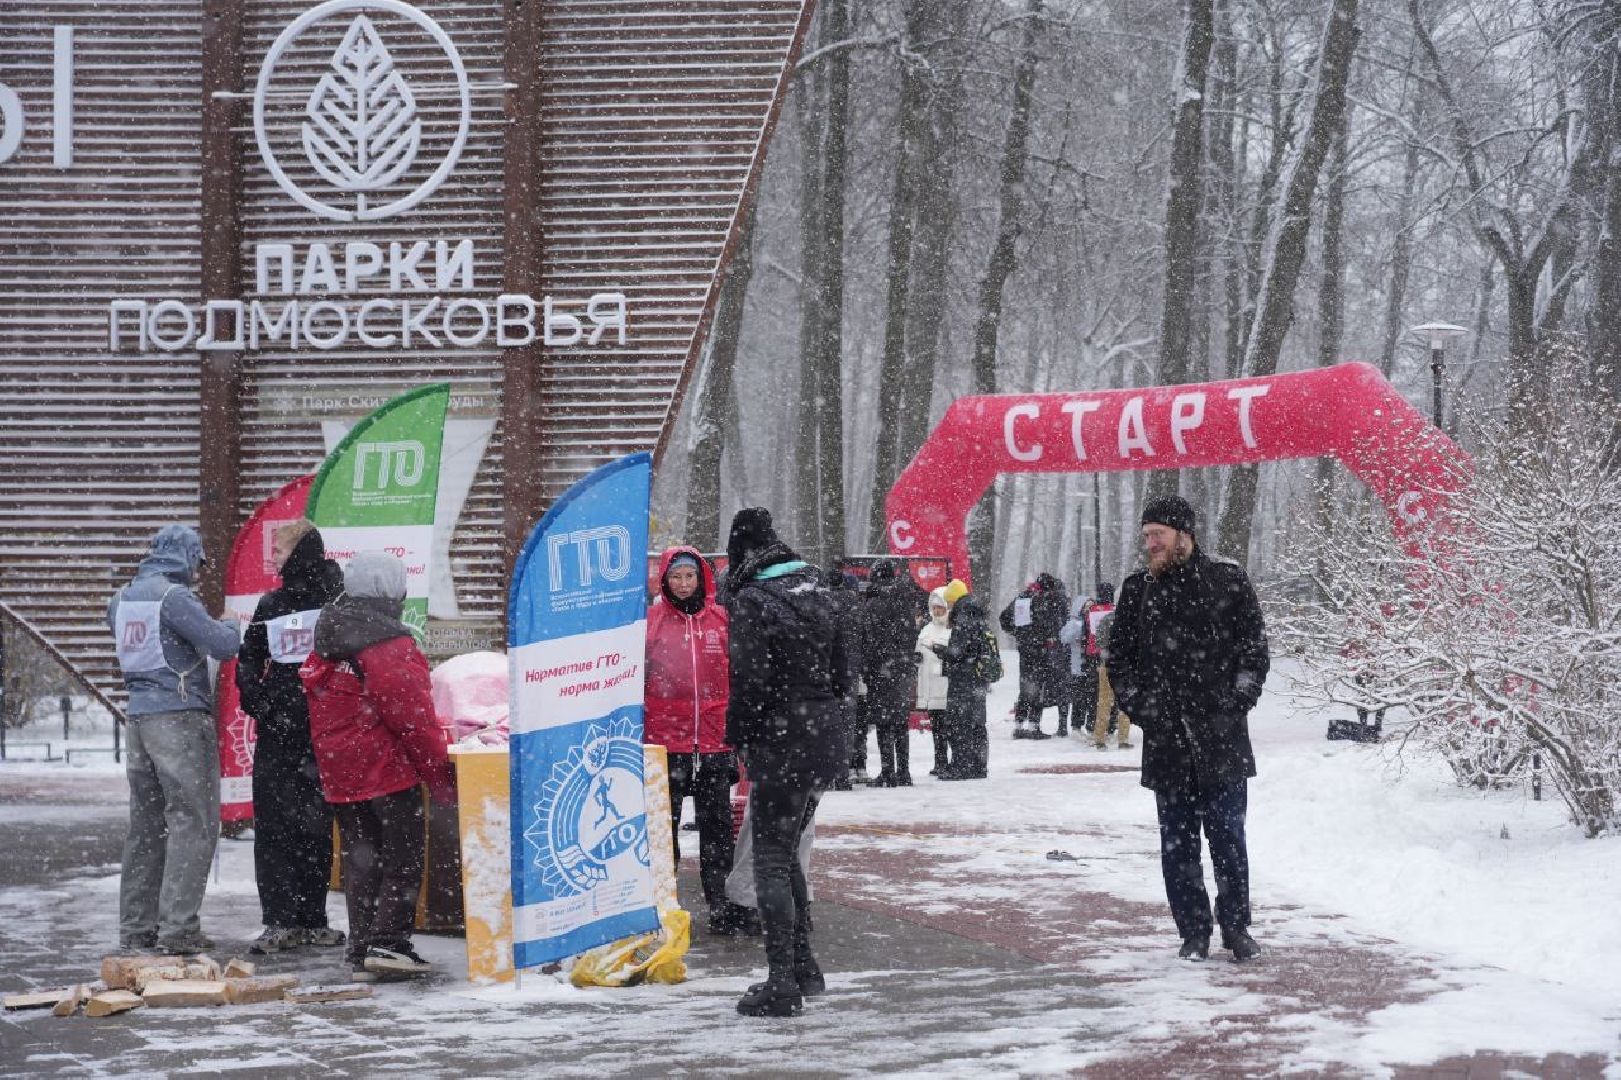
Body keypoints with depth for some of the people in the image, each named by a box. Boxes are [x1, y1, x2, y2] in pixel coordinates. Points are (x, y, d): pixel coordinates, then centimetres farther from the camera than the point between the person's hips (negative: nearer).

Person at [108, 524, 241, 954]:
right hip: (180, 717, -8)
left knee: (145, 822, 12)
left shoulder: (122, 599, 11)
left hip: (137, 716, 8)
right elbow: (222, 645, -16)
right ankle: (177, 927, -10)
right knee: (192, 821, -4)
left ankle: (136, 927, 14)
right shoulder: (175, 596, -12)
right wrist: (228, 626, 6)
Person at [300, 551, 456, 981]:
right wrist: (441, 776, -8)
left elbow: (319, 717, 17)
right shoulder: (392, 646, -14)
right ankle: (388, 941, -9)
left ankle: (361, 952, 10)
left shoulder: (324, 649, 12)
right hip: (389, 769, -7)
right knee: (403, 858, 1)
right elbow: (416, 720, -15)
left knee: (360, 861, 11)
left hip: (339, 776, 7)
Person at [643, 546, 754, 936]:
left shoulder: (722, 619, 6)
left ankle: (724, 907, 13)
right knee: (664, 826, 7)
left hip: (714, 742, 2)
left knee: (718, 827, 7)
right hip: (664, 740, -1)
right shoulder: (650, 621, 1)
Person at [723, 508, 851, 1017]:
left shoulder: (752, 602, -14)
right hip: (827, 737, 8)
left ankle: (783, 983, -2)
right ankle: (803, 969, 24)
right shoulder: (817, 592, 9)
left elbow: (750, 681, -18)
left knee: (771, 859, -1)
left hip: (781, 745, -8)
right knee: (786, 850, 19)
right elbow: (845, 672, 11)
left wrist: (735, 735, -4)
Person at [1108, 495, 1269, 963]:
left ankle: (1236, 926, 13)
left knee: (1227, 837, 0)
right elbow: (1118, 658, 12)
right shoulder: (1137, 590, 9)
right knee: (1177, 843, 5)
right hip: (1166, 740, 2)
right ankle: (1194, 932, 13)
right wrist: (1141, 708, -1)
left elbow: (1255, 650, 3)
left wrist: (1233, 704, -7)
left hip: (1221, 737, -2)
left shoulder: (1229, 583, 2)